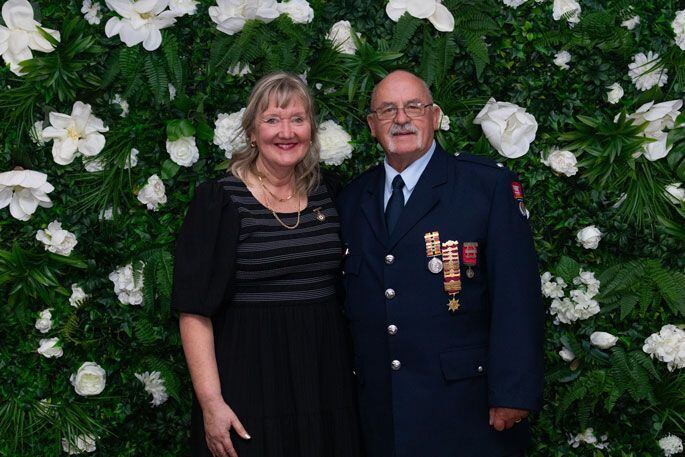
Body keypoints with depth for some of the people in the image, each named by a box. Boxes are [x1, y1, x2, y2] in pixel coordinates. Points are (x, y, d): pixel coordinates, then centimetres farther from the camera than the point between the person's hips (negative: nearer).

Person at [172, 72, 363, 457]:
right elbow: (194, 311, -10)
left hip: (326, 377, 4)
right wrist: (211, 402, -16)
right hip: (250, 379, -4)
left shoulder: (328, 193, 7)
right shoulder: (219, 200, -7)